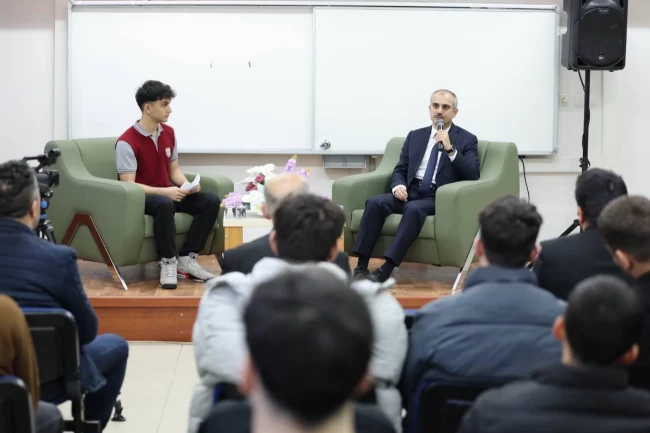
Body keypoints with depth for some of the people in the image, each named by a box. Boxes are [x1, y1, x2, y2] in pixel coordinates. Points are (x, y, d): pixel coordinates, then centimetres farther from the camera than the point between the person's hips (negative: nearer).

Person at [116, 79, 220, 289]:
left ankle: (186, 259, -11)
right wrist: (165, 191, -29)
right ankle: (168, 262, -24)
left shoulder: (169, 133, 5)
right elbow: (128, 186, -21)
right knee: (164, 204, -40)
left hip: (167, 193, 7)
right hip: (140, 198, -7)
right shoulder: (127, 142, -18)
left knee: (211, 201, -13)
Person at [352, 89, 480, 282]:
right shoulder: (415, 136, 18)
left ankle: (385, 271, -40)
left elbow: (472, 176, -7)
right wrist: (398, 185, -7)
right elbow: (400, 170, 17)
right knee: (375, 202, -25)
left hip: (440, 198, -4)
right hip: (410, 192, 4)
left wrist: (450, 149, -17)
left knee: (414, 208, -37)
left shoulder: (467, 140, 5)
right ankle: (361, 267, -28)